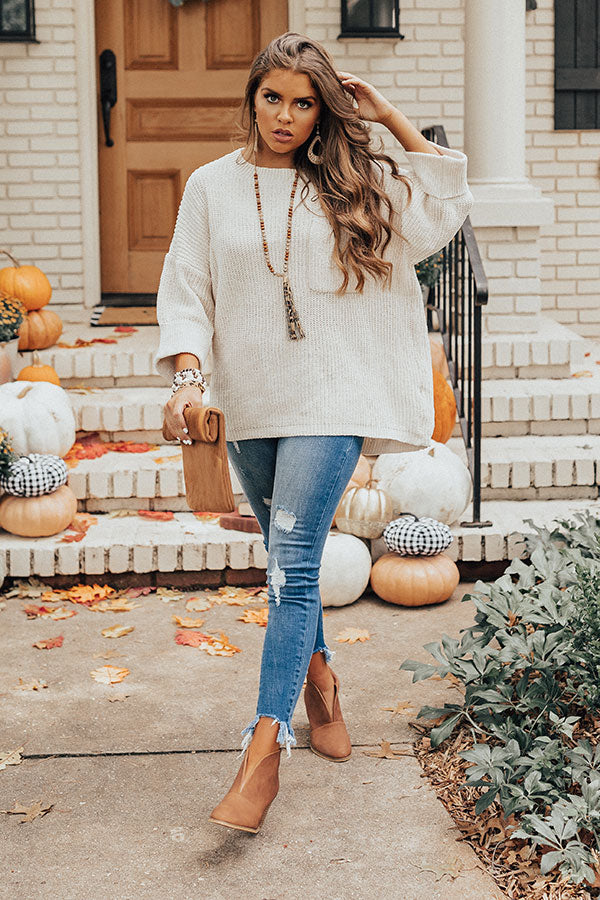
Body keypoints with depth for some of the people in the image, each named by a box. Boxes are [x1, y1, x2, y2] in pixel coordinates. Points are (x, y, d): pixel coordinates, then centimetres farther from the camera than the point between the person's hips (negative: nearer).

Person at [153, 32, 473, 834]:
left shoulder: (354, 183, 4)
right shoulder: (213, 187, 7)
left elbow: (442, 214, -1)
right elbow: (187, 291, 6)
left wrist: (392, 118, 0)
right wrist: (187, 376, -9)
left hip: (331, 401, -3)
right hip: (251, 405, 3)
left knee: (292, 563, -12)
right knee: (289, 560, 14)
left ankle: (264, 751, -14)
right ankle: (319, 682, 36)